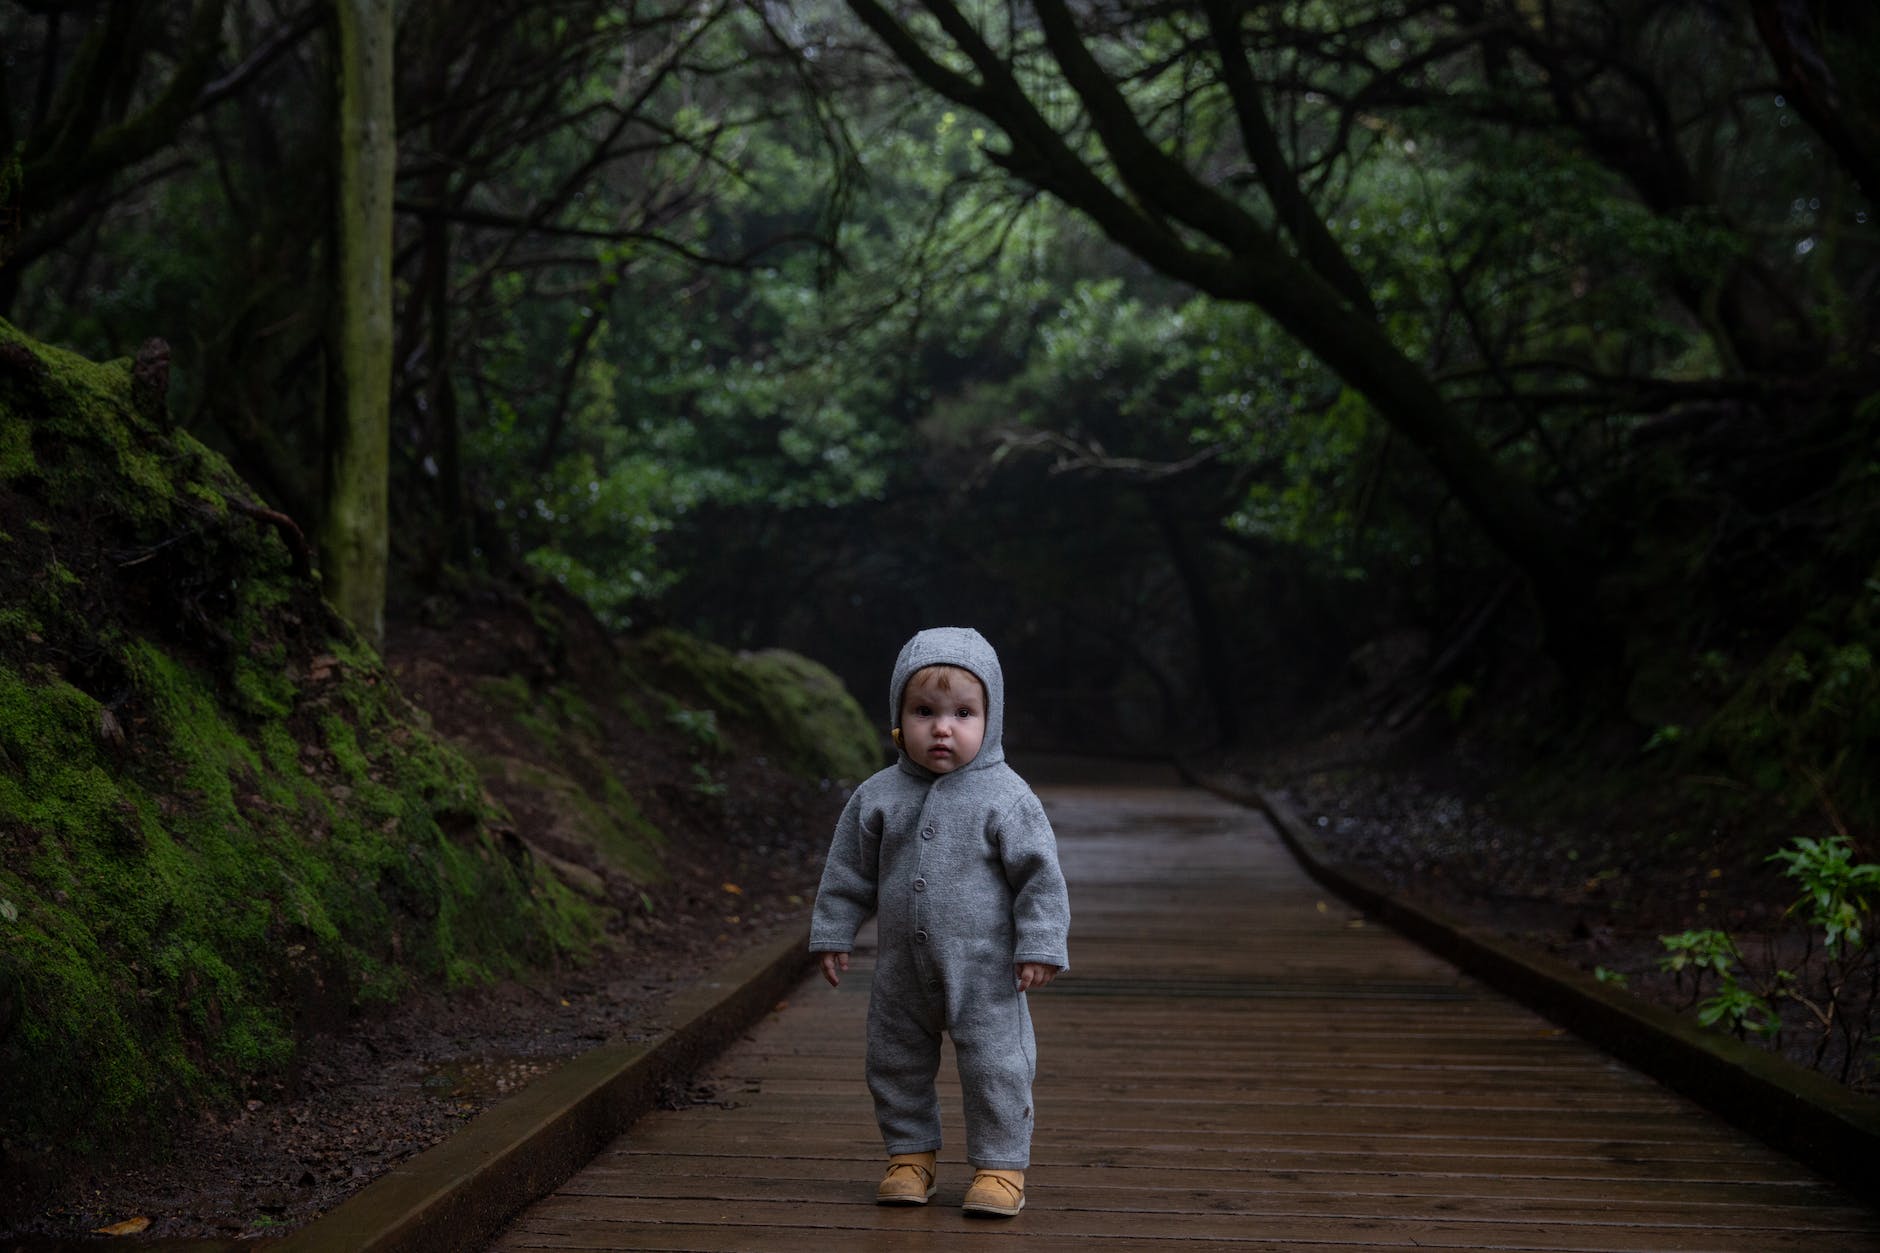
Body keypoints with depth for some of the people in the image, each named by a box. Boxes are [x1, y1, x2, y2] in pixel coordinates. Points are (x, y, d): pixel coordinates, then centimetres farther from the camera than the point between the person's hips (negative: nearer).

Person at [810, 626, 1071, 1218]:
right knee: (896, 1064, 13)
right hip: (903, 971, 4)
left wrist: (1041, 946, -13)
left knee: (993, 1068, -1)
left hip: (985, 970, -4)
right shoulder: (878, 797, -1)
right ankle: (911, 1157, 30)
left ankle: (1000, 1165, 13)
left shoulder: (1004, 797, -11)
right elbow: (849, 870, 9)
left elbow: (1040, 874, -9)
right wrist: (832, 933, 9)